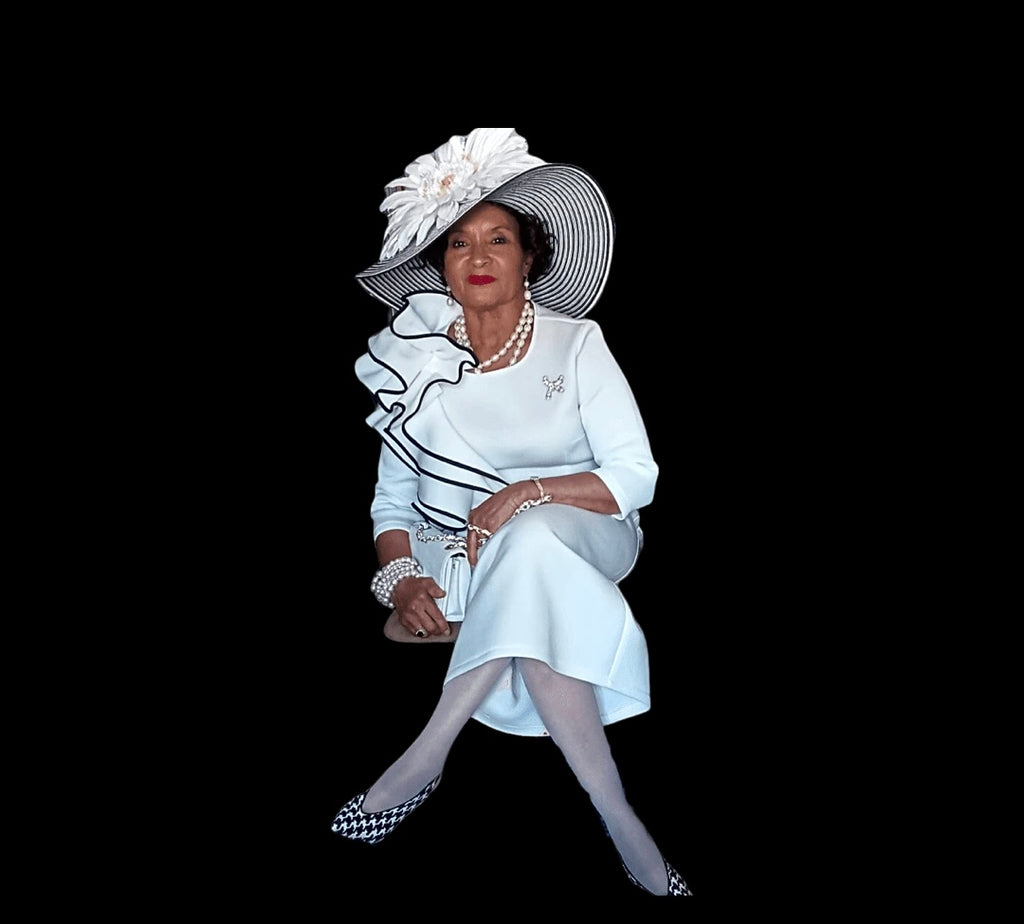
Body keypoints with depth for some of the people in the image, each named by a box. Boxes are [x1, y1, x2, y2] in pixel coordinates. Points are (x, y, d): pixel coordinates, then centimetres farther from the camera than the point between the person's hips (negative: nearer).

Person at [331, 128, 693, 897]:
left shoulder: (575, 343, -7)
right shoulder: (419, 363, -2)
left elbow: (636, 477, -12)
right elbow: (391, 500, -1)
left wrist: (525, 494, -27)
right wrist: (400, 579, -22)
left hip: (581, 537, -2)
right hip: (456, 554, 2)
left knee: (530, 542, -37)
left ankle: (427, 757, -30)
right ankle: (617, 817, -26)